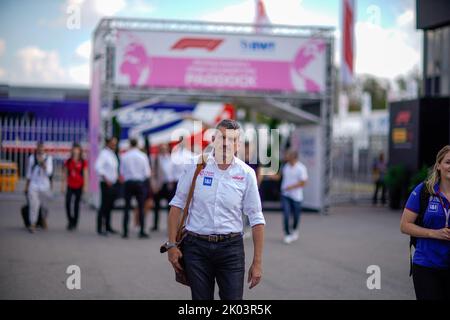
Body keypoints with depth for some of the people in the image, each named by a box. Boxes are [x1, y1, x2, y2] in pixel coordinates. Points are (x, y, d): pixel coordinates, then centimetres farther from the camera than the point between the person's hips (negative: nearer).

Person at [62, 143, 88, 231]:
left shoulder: (83, 162, 0)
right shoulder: (68, 162, 6)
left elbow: (85, 175, 0)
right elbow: (64, 174, 9)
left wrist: (85, 186, -5)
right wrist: (63, 185, 7)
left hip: (79, 186, -1)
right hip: (70, 186, 1)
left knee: (76, 204, 4)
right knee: (67, 203, -11)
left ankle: (74, 223, 13)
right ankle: (70, 220, 6)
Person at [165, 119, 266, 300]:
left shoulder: (246, 173, -1)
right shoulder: (196, 165, -2)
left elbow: (256, 219, 2)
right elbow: (177, 204, 4)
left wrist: (257, 262, -1)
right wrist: (171, 245, -2)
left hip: (231, 247, 0)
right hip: (196, 246, 0)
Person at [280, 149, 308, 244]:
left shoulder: (301, 168, -12)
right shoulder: (285, 166, 4)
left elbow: (303, 182, -14)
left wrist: (291, 187, -19)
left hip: (296, 196, -3)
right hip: (285, 194, 3)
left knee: (296, 215, 10)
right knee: (286, 215, -8)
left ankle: (295, 230, 36)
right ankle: (287, 234, -2)